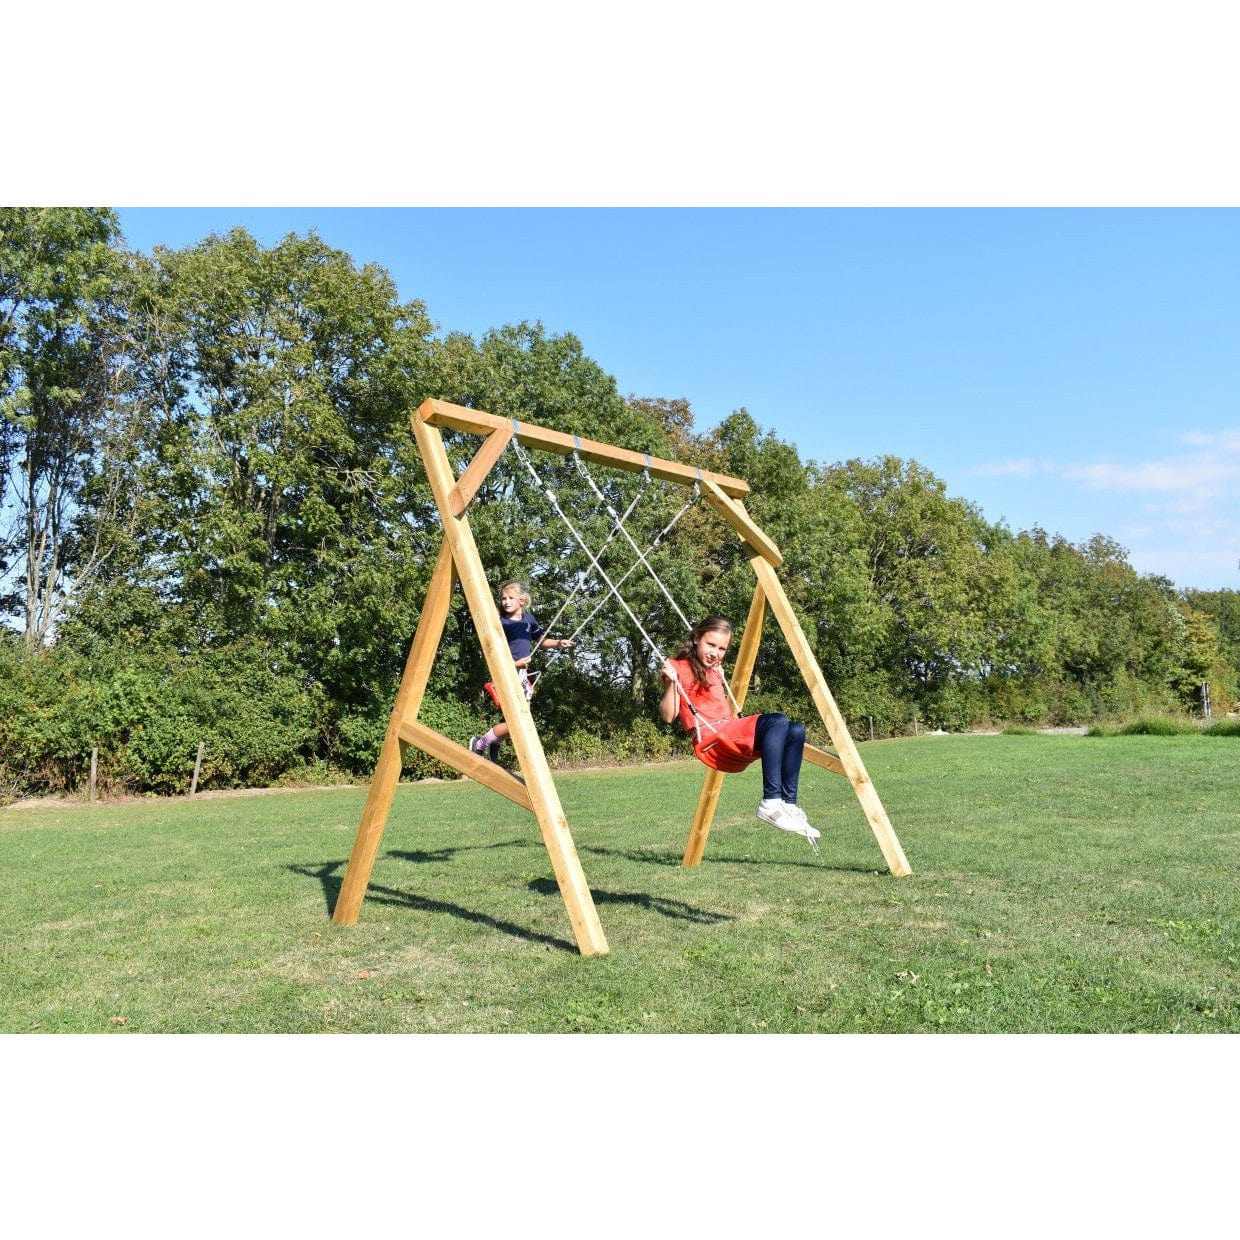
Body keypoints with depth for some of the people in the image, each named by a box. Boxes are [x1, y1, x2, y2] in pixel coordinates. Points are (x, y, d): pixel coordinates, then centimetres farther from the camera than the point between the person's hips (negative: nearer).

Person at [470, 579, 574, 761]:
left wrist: (559, 643, 3)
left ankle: (494, 743, 31)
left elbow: (541, 640, 21)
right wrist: (513, 663, -25)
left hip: (522, 675, 7)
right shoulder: (500, 623, -11)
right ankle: (480, 743, 4)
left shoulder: (528, 619, 7)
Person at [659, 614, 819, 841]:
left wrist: (720, 678, 33)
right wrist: (671, 683, -22)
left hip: (733, 730, 9)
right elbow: (668, 716, -8)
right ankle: (770, 803, -31)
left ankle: (789, 804, -16)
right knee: (778, 722, -28)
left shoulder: (714, 671, 24)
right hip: (710, 739, -8)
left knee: (795, 731, -12)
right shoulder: (680, 667, -1)